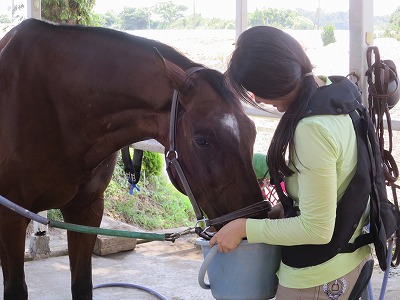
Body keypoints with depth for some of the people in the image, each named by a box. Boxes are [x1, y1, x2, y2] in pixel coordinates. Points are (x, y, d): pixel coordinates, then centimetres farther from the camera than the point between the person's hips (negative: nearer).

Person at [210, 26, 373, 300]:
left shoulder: (312, 128, -30)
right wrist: (287, 206, 6)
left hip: (318, 276, -9)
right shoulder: (340, 90, -2)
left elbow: (317, 229, -27)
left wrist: (244, 227, -18)